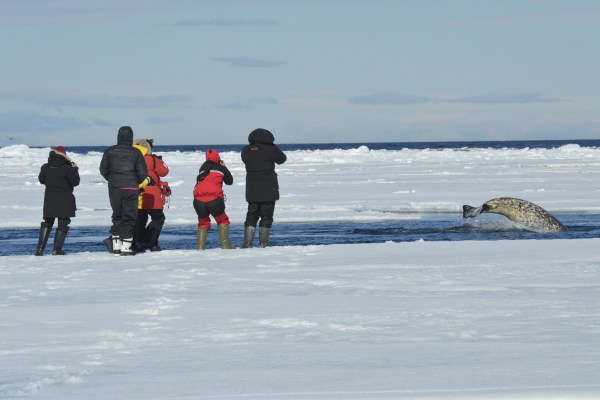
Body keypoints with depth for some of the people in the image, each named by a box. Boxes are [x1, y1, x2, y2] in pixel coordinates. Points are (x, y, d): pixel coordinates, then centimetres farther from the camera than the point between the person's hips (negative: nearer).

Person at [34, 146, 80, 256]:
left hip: (49, 199, 4)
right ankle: (56, 250, -2)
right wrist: (75, 170, 3)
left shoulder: (45, 167, -1)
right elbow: (75, 182, -8)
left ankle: (40, 248, 6)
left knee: (47, 223, 15)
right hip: (65, 200, -4)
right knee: (63, 224, 4)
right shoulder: (67, 168, -13)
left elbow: (41, 180, 13)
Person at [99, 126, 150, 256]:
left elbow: (103, 170, 7)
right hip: (131, 188, -3)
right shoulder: (136, 153, -5)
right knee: (129, 217, 3)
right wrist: (145, 181, 17)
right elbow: (143, 173, -5)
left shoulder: (109, 151, 2)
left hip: (114, 188, 3)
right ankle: (126, 246, -2)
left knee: (117, 216, 17)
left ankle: (116, 244, 13)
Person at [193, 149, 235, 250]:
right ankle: (225, 245, 7)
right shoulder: (221, 168, 12)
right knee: (222, 221, 19)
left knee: (203, 222, 22)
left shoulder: (203, 168, 19)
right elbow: (229, 181, 26)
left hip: (199, 200, 3)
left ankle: (200, 248, 9)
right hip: (214, 199, -3)